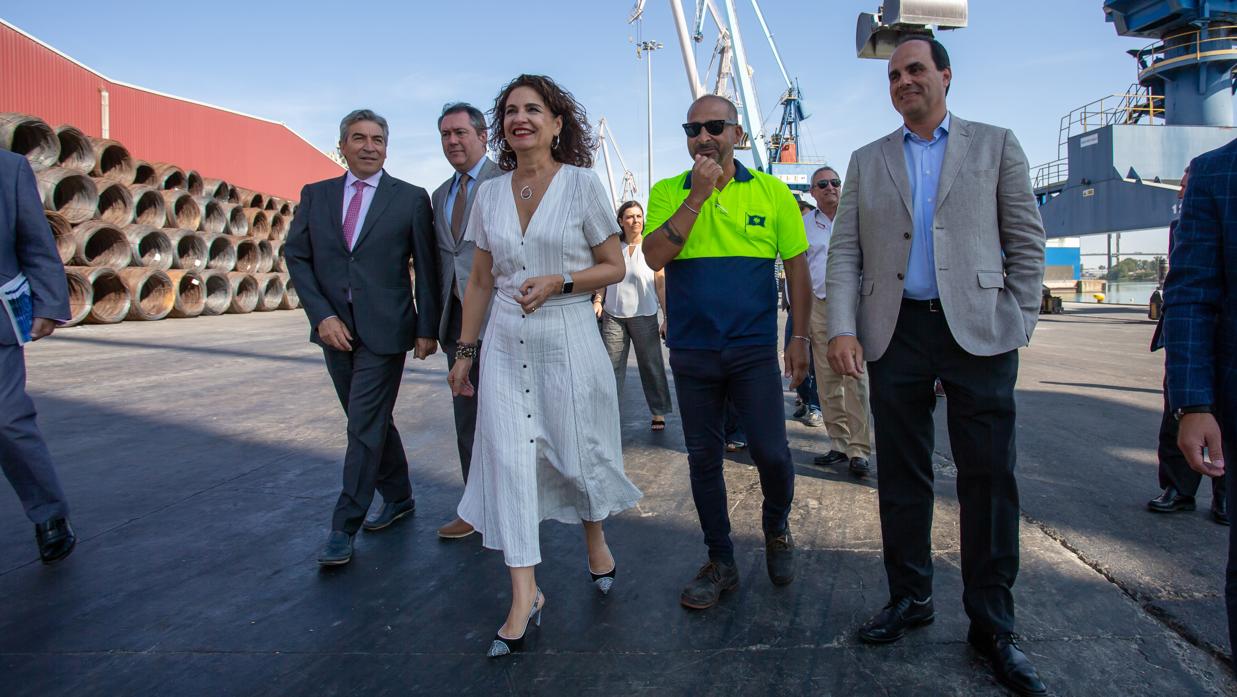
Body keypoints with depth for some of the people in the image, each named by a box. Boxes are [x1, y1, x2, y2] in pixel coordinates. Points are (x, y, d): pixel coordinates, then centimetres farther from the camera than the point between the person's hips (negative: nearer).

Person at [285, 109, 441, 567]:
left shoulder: (411, 198, -1)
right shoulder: (315, 195, 8)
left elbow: (426, 269, 0)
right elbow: (296, 256, 6)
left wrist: (427, 328, -4)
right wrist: (322, 315, -6)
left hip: (384, 331, -4)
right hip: (335, 329, 5)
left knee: (366, 426, -4)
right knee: (371, 422, 15)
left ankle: (344, 528, 7)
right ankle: (398, 498, 33)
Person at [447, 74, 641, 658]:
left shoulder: (581, 183, -3)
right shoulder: (489, 193, 7)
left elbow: (614, 267, -1)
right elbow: (481, 281, 12)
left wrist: (559, 282, -17)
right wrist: (464, 351, 11)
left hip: (568, 341, -3)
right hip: (506, 346, 3)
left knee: (577, 452, 7)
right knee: (508, 458, -2)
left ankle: (596, 540, 39)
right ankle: (524, 595, 7)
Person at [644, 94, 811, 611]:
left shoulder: (772, 192, 2)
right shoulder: (667, 193, 4)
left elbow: (797, 268, 6)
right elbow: (654, 257, -12)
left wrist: (800, 338, 2)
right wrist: (698, 195, -16)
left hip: (753, 349, -1)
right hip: (691, 351, 2)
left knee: (771, 452, -5)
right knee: (703, 458, 9)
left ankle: (776, 529, 28)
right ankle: (720, 562, 25)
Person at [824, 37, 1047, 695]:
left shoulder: (995, 145, 10)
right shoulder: (867, 161, 14)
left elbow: (1026, 240, 6)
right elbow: (845, 251, 7)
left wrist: (1019, 323, -2)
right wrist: (841, 329, -5)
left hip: (978, 329, -1)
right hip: (896, 332, 2)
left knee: (988, 477, 0)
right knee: (900, 475, 7)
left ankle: (992, 624, 13)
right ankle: (909, 598, 22)